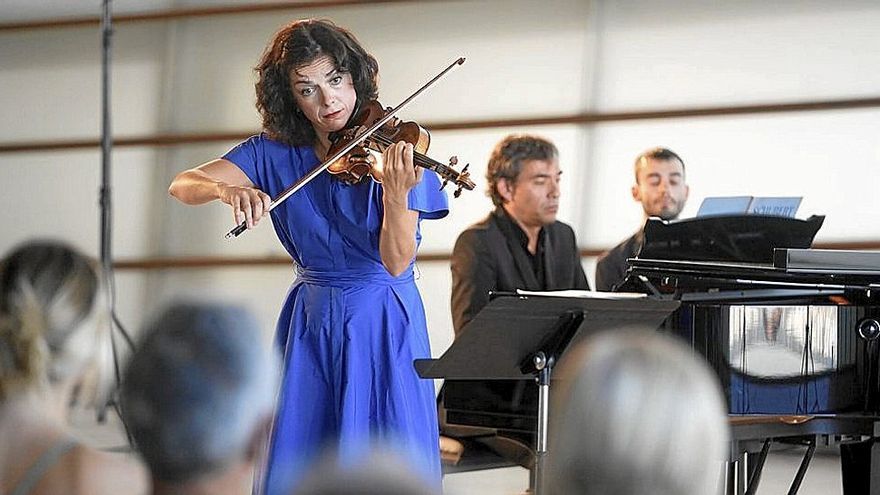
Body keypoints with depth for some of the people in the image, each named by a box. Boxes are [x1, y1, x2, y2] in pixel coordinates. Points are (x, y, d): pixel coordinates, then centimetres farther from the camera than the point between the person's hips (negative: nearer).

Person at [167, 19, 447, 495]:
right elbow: (183, 184, -10)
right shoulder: (276, 152, -1)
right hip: (310, 325, 3)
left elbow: (397, 262, -16)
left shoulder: (392, 150, -9)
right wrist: (227, 190, -32)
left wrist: (398, 194, -34)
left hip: (385, 328, -2)